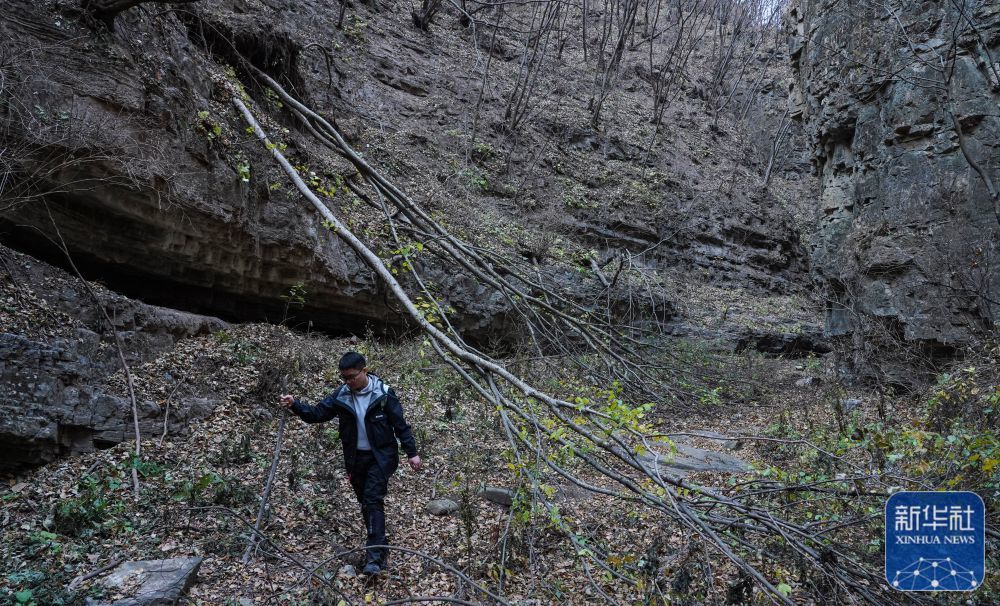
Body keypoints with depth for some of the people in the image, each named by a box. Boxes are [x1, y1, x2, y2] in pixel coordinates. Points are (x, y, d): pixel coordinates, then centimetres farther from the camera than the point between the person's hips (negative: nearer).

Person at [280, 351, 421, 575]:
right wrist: (295, 405, -21)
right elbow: (317, 413, -3)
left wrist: (412, 452, -10)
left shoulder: (383, 393, -14)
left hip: (381, 456, -5)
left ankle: (375, 557, -12)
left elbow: (400, 424, -9)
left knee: (373, 500, -14)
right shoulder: (341, 395, -3)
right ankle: (378, 546, 28)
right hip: (355, 458, 5)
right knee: (365, 503, 12)